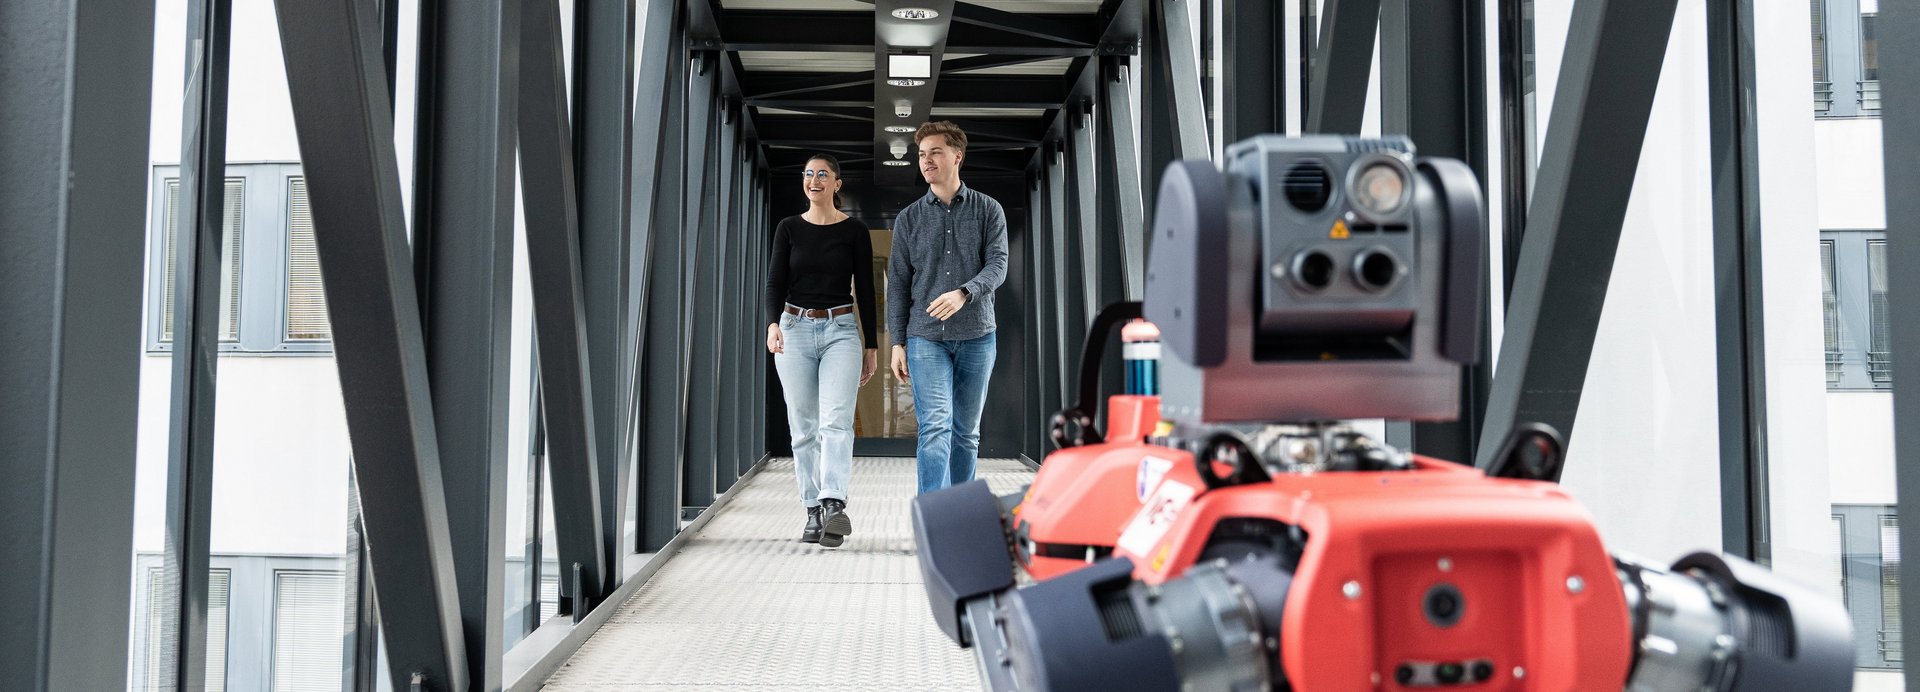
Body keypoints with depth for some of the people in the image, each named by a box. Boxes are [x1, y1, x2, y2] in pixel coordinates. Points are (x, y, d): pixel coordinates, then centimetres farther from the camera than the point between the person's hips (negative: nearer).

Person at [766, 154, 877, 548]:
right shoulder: (789, 228, 8)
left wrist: (871, 346, 3)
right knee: (803, 428, 2)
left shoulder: (855, 232, 4)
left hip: (841, 330, -2)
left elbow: (865, 291, 5)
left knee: (836, 421, -18)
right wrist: (773, 323, -17)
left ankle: (834, 504, -32)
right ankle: (814, 514, 6)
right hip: (795, 330, 2)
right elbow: (775, 281, 1)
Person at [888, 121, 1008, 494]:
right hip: (926, 337, -1)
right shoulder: (909, 219, 8)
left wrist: (964, 293, -26)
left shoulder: (988, 210, 5)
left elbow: (998, 264, -7)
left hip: (976, 337, 1)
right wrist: (897, 342, 1)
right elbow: (898, 284, 8)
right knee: (935, 427, -12)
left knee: (966, 432, 9)